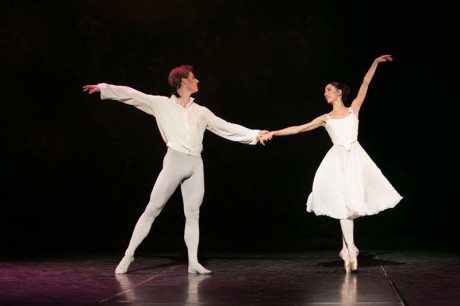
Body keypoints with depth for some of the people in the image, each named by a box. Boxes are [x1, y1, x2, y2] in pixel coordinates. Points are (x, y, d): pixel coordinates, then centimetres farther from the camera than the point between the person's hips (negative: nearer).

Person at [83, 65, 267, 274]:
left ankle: (193, 263, 7)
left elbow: (228, 128, 16)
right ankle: (128, 256, 2)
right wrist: (104, 88, -8)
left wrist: (254, 134, 11)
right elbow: (133, 95, 0)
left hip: (196, 165, 4)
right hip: (174, 161, -4)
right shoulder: (163, 104, 5)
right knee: (152, 210, -4)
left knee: (193, 214, 4)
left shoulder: (201, 112, 15)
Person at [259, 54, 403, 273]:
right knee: (344, 204, -5)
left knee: (353, 202, -4)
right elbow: (298, 128, 12)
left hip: (355, 158, 0)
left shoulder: (353, 109, 11)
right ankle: (350, 252, -4)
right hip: (338, 160, 1)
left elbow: (365, 83, 8)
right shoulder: (325, 118, 13)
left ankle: (347, 248, 9)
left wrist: (376, 62, 2)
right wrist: (272, 133, 7)